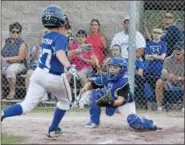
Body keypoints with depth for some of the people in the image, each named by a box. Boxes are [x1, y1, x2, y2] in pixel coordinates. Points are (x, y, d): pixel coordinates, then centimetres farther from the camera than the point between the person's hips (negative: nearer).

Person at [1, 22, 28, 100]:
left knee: (10, 70, -37)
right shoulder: (7, 41, 11)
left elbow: (20, 57, -16)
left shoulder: (22, 44, -6)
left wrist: (6, 58, -19)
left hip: (18, 64, -6)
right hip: (5, 64, 6)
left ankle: (12, 91, -23)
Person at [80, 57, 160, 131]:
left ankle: (149, 123, 0)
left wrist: (112, 103, -53)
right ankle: (94, 121, 2)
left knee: (133, 122, -32)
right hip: (111, 100, 7)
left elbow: (120, 100, -34)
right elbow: (91, 84, -5)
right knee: (95, 94, -9)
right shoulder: (105, 78, -12)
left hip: (125, 103, -7)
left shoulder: (123, 82, -28)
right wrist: (85, 88, -27)